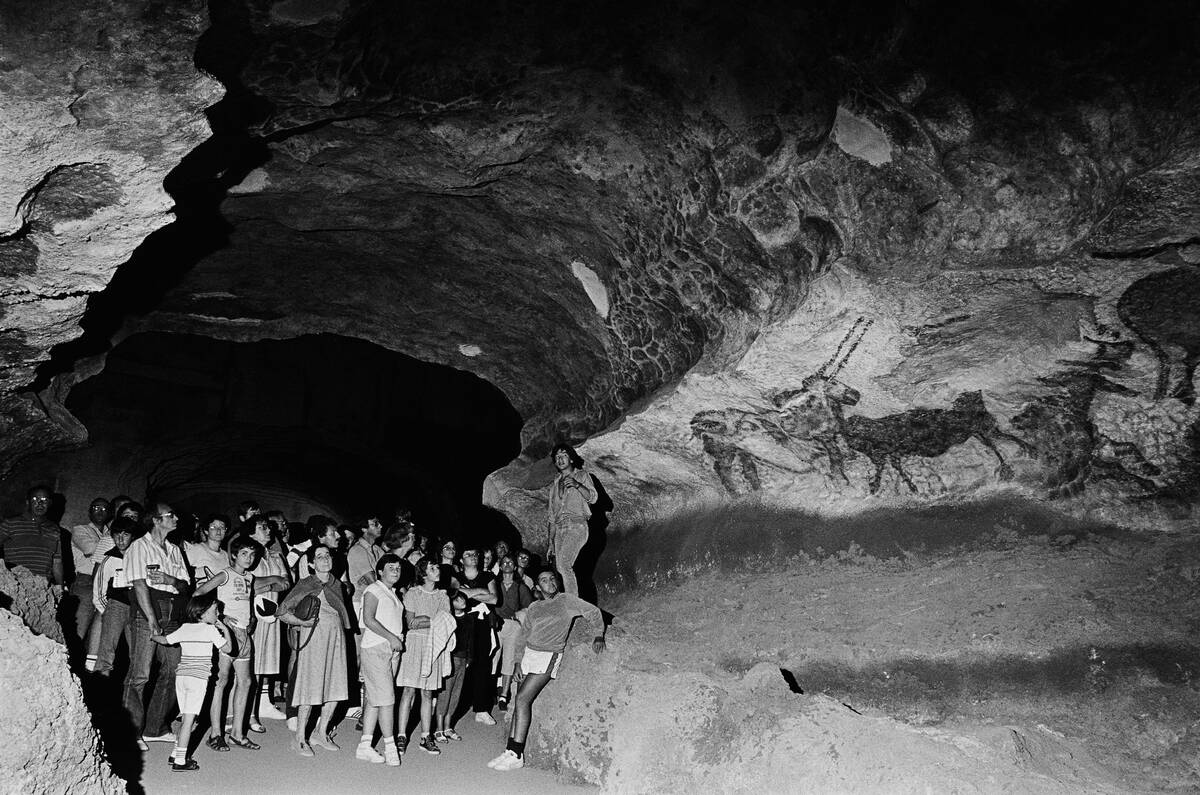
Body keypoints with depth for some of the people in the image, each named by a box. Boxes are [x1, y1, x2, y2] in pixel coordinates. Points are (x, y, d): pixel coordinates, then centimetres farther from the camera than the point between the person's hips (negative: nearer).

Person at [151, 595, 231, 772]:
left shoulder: (184, 628, 12)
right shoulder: (211, 630, -3)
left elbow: (165, 640, 19)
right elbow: (226, 648, 1)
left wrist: (152, 636, 39)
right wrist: (225, 630, 14)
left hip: (181, 676, 6)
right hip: (198, 678, -6)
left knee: (186, 717, 17)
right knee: (189, 719, -6)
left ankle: (176, 753, 23)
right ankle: (180, 761, -8)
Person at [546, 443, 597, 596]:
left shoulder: (581, 476, 12)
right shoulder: (555, 484, 25)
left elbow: (593, 498, -2)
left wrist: (577, 485, -20)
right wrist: (551, 543, 17)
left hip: (576, 526, -6)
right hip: (559, 528, 6)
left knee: (564, 565, -24)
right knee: (559, 569, -8)